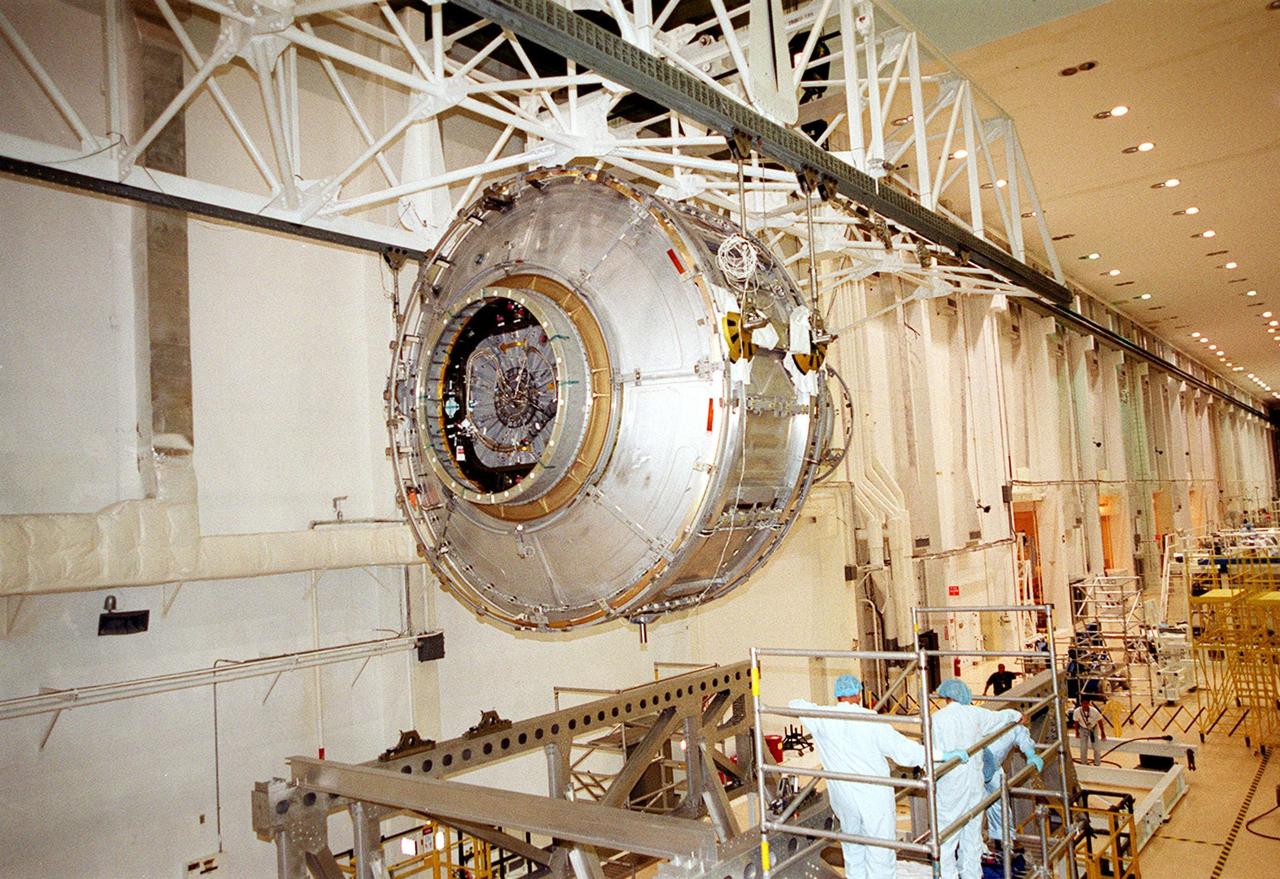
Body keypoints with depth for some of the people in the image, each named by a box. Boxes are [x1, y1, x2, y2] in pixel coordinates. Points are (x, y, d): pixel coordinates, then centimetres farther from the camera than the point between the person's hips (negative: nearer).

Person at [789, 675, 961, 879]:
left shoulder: (822, 720, -5)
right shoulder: (870, 721, -15)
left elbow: (797, 705, 12)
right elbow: (901, 749, -19)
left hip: (843, 799, 4)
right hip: (875, 799, -4)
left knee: (853, 854, 21)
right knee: (881, 855, 4)